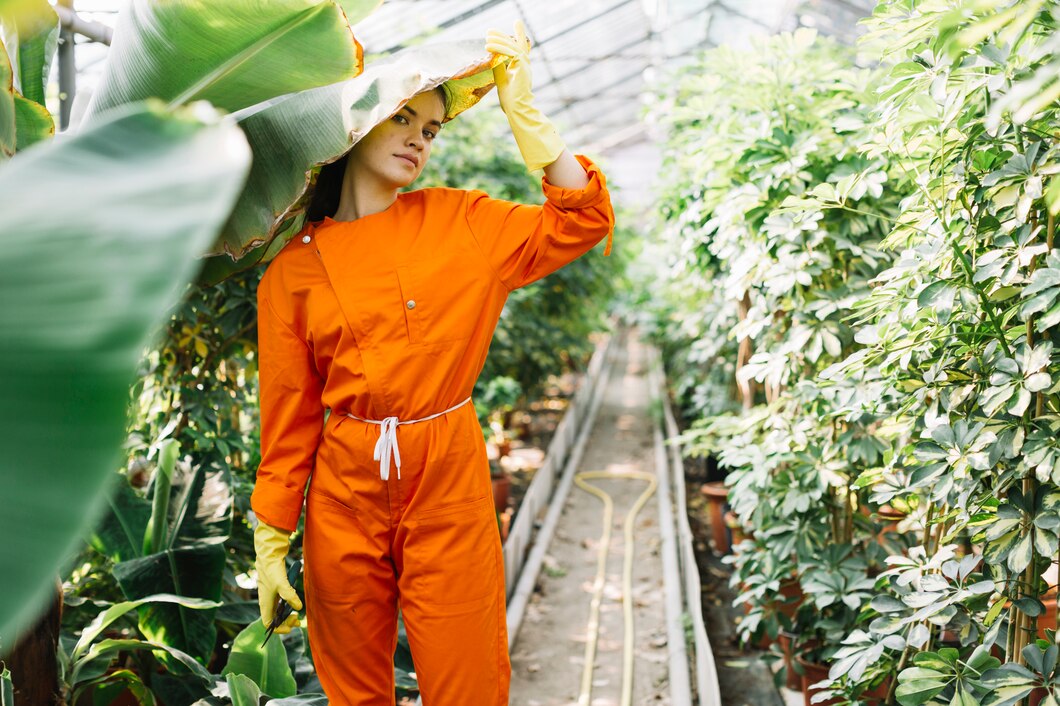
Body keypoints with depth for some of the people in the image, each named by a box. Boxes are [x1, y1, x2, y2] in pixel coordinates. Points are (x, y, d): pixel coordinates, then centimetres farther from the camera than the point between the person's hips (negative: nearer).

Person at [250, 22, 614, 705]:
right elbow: (288, 416, 3)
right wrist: (271, 544, 3)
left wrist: (522, 109, -5)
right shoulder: (294, 268, 1)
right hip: (343, 492, 0)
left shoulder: (460, 221, 5)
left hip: (451, 483, 0)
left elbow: (584, 219, -2)